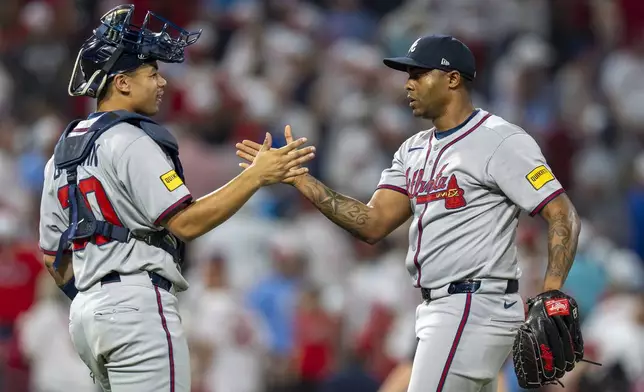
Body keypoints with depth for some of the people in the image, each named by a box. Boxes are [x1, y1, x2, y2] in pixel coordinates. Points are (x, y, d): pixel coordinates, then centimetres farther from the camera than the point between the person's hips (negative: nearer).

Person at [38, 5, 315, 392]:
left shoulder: (63, 152, 18)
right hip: (137, 304, -9)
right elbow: (186, 223, -16)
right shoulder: (131, 142, -9)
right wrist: (255, 176, -14)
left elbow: (54, 257, 20)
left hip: (85, 313, 9)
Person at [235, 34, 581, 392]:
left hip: (475, 308, -9)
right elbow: (373, 224, 8)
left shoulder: (501, 141, -10)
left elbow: (563, 216, -14)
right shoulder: (414, 151, 15)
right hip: (438, 310, 9)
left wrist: (550, 298, -27)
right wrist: (298, 178, 0)